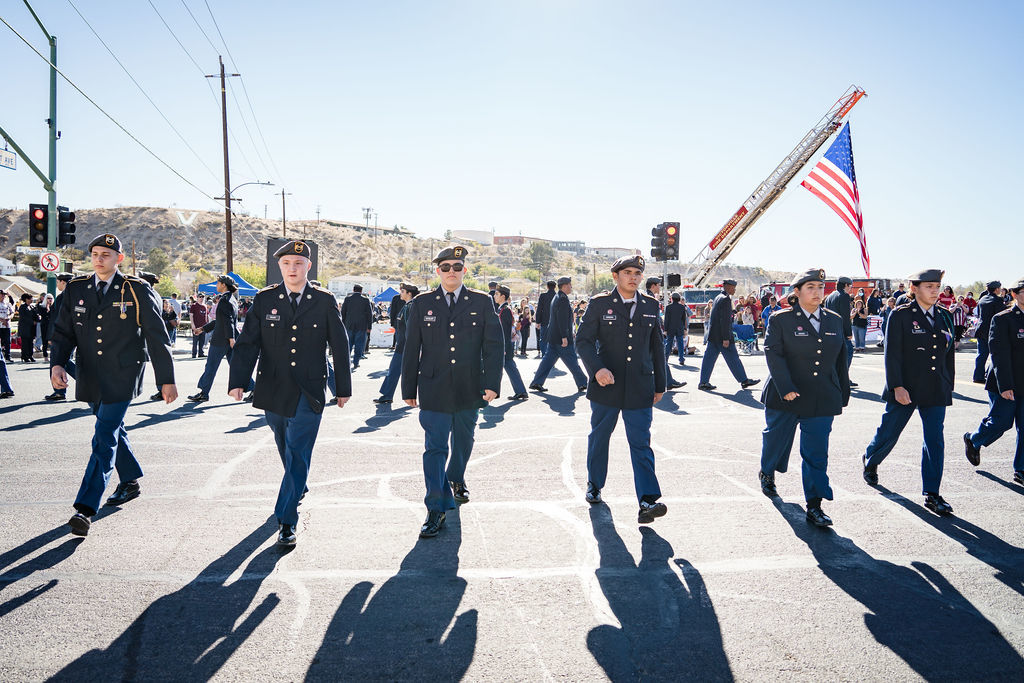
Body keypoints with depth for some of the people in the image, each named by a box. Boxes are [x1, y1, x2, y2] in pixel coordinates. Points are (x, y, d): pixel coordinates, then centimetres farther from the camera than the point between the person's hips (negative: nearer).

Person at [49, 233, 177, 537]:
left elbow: (157, 337, -3)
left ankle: (85, 508, -10)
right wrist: (57, 363, -10)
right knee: (112, 431, 19)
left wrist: (167, 380, -4)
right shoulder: (76, 289, 7)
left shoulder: (138, 291, -5)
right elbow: (63, 331, 10)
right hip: (90, 379, 5)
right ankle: (130, 483, 39)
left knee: (105, 439, -11)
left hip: (121, 378, -5)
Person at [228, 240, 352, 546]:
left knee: (298, 454, -7)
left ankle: (286, 519, -2)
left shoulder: (325, 302, 0)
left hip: (309, 393, -2)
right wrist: (238, 381, -14)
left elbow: (339, 346, 4)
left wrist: (343, 388, 6)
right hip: (273, 390, 3)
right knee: (286, 449, 19)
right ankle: (298, 486, 46)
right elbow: (247, 343, -2)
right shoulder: (264, 300, 2)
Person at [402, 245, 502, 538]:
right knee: (435, 447, -4)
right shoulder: (421, 304, 3)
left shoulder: (482, 302, 2)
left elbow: (494, 344, 0)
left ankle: (456, 479, 47)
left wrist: (492, 383, -9)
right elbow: (411, 349, 5)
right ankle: (437, 508, 2)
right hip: (433, 390, -1)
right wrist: (409, 389, 5)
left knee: (463, 442, 19)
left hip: (469, 390, 2)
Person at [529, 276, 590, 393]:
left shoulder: (557, 298, 17)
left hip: (553, 337, 10)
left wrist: (570, 333, 27)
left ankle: (536, 383, 8)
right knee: (572, 361, -1)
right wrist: (564, 337, -24)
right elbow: (562, 319, -23)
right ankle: (582, 384, 8)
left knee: (548, 359, 10)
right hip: (560, 337, -10)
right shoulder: (563, 299, -16)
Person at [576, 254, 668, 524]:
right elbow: (584, 340, -5)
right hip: (606, 385, -1)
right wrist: (597, 368, -21)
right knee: (599, 437, 13)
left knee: (641, 443, -5)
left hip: (640, 389, 1)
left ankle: (647, 501, -9)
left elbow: (657, 347, 15)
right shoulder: (600, 304, -1)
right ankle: (594, 486, 34)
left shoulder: (651, 306, 9)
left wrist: (660, 385, 15)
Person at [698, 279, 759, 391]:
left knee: (709, 358, 7)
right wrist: (726, 338, -21)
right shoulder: (726, 299, -15)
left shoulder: (718, 298, 15)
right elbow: (725, 320, -20)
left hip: (712, 335, 9)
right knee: (733, 358, 1)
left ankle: (704, 382, 7)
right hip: (721, 336, -9)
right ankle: (744, 380, 10)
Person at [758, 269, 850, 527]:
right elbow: (773, 354, -12)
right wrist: (786, 388, -20)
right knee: (776, 439, 15)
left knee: (816, 452, 0)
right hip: (785, 397, -2)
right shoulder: (781, 319, -5)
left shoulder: (834, 321, 9)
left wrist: (843, 394, 14)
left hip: (822, 399, 2)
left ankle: (814, 506, 5)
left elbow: (841, 360, 14)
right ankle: (767, 473, 44)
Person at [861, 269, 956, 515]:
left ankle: (932, 495, 8)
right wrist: (897, 386, -16)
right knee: (889, 433, 8)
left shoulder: (945, 317, 9)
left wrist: (948, 387, 14)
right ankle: (870, 460, 39)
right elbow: (892, 354, -10)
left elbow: (949, 354, 15)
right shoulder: (901, 315, -6)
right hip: (905, 389, -4)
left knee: (935, 440, 2)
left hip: (936, 392, 4)